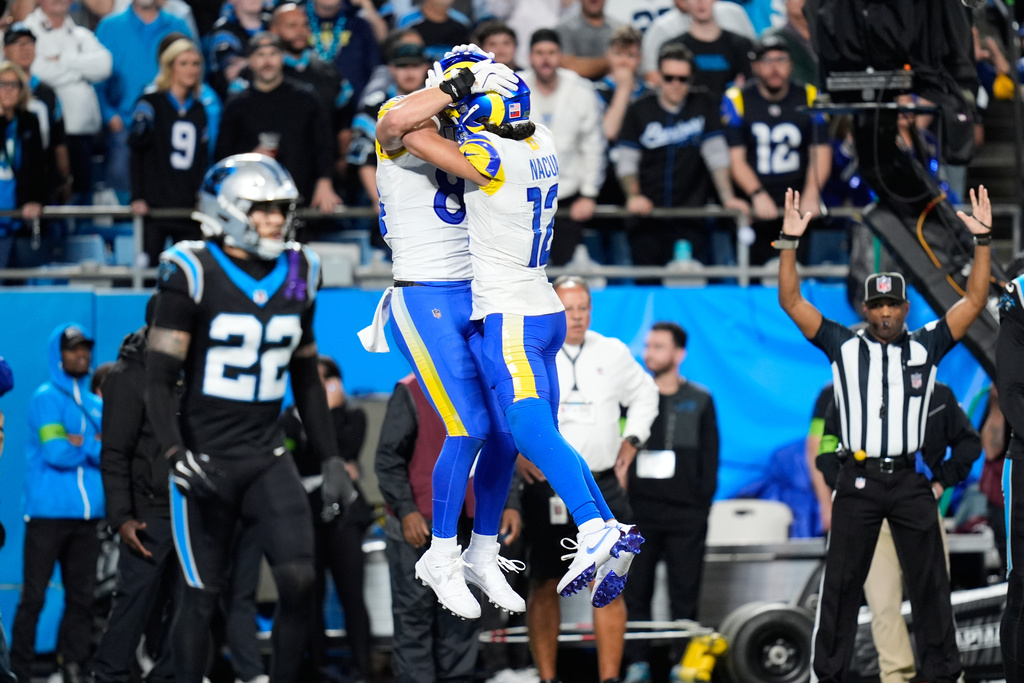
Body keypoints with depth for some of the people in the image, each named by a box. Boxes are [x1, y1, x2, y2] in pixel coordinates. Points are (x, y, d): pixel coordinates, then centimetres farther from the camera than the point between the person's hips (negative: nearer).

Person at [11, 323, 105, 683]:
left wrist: (82, 443, -10)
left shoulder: (97, 406, 17)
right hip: (48, 513, -6)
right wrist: (97, 446, -1)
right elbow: (55, 452, -14)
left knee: (81, 598, 5)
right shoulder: (46, 397, -2)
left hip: (87, 515, 6)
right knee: (33, 598, -5)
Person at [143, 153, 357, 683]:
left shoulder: (297, 275, 8)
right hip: (205, 457, -4)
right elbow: (160, 380, -9)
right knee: (201, 596, 1)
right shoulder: (193, 274, -9)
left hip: (267, 457, 4)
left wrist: (331, 461, 13)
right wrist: (175, 454, -23)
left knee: (299, 579, -12)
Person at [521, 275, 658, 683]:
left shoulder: (613, 353, 7)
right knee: (544, 586, 2)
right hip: (545, 487, -2)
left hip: (602, 486, 2)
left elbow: (644, 394, 23)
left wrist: (632, 440, 11)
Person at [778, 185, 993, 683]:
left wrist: (982, 240, -6)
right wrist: (789, 242, -9)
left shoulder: (925, 347, 7)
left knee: (929, 581, 4)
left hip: (909, 479, 1)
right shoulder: (844, 347, 5)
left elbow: (973, 302, 3)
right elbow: (791, 301, 0)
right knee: (841, 582, 2)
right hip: (858, 479, -1)